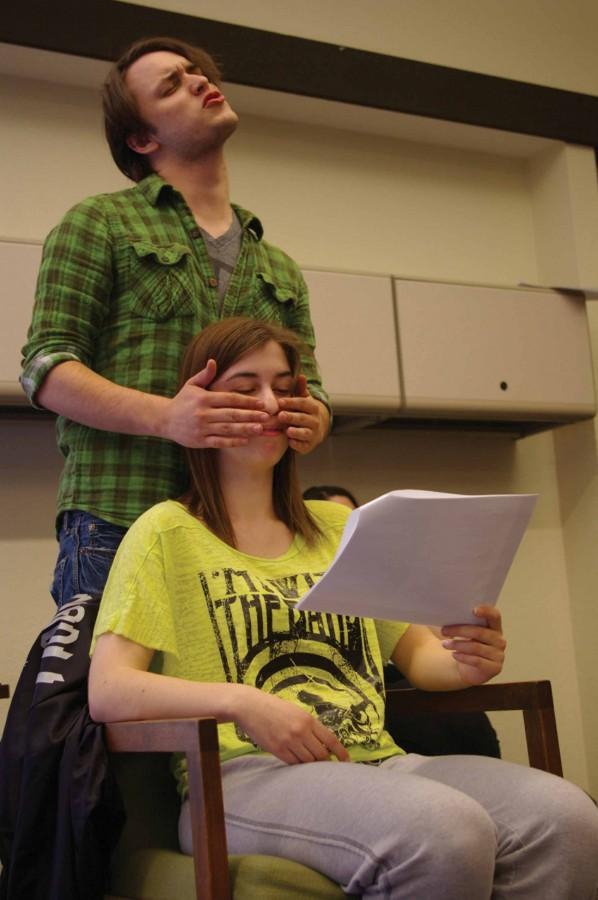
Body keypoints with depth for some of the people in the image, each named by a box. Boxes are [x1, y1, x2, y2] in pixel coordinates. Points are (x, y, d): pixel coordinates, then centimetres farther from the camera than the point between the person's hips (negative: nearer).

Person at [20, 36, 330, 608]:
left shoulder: (280, 268, 23)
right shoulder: (99, 223, 9)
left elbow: (311, 392, 22)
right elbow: (46, 368, -1)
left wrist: (311, 422, -5)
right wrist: (166, 416, -18)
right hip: (119, 523, -4)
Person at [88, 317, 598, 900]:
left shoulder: (341, 525, 22)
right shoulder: (167, 531, 6)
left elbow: (415, 651, 20)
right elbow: (107, 691, -4)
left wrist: (468, 661, -5)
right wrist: (242, 702, -20)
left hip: (378, 762, 5)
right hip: (244, 774, -4)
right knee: (446, 832, -35)